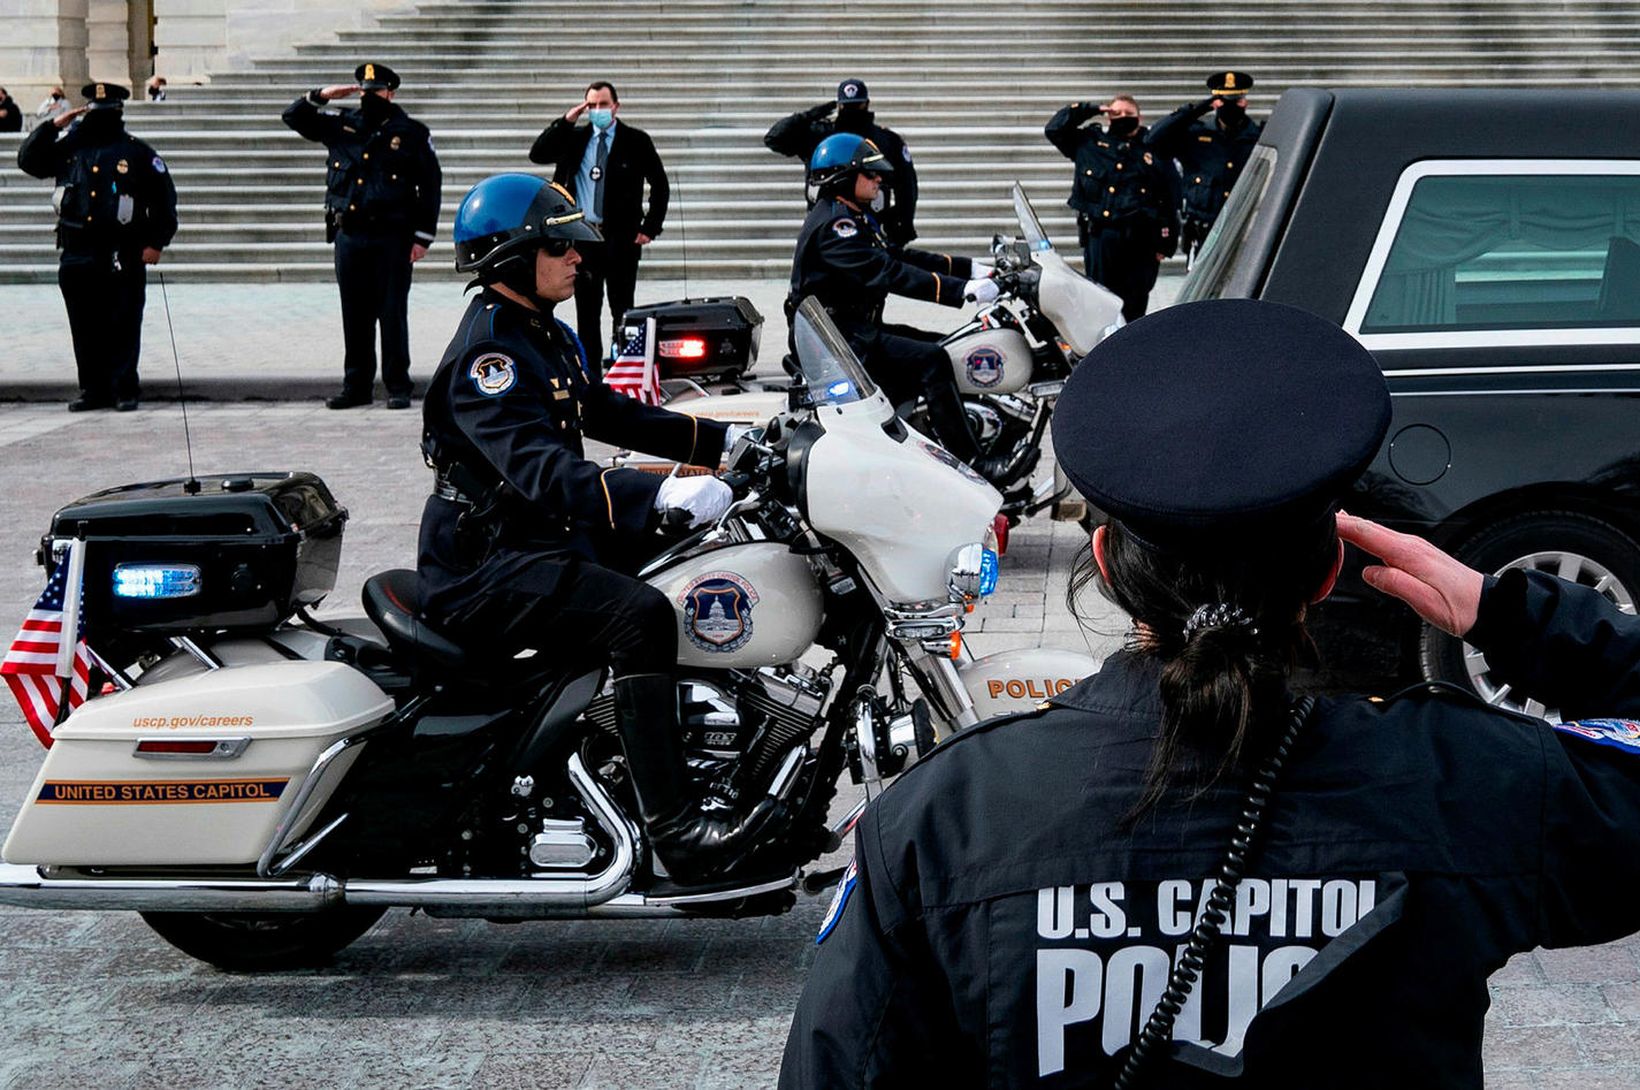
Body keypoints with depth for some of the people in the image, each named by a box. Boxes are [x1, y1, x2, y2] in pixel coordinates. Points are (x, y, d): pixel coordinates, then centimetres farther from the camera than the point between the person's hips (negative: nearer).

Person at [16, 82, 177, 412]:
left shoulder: (138, 153, 3)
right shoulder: (69, 147, 11)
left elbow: (164, 199, 4)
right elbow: (28, 160, 13)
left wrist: (157, 242, -3)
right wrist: (52, 126, 2)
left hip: (122, 257, -3)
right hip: (76, 255, 3)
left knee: (123, 328, -2)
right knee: (85, 329, 7)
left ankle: (124, 390, 4)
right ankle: (93, 389, 15)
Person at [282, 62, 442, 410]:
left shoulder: (412, 133, 1)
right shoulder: (341, 126, 11)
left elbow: (430, 186, 0)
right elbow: (294, 117, 17)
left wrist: (423, 237, -5)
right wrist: (320, 96, -1)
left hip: (392, 238, -4)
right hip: (349, 235, 4)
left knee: (392, 314, -1)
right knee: (355, 316, 8)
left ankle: (398, 386, 6)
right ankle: (356, 386, 15)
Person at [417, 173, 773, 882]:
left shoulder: (547, 336, 14)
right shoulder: (486, 352, -18)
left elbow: (612, 416, 22)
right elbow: (540, 471, -31)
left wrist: (729, 440, 10)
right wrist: (662, 493, -43)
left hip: (546, 538, 10)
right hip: (487, 566, -10)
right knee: (639, 615, -30)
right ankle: (673, 830, -33)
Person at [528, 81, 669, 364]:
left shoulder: (636, 141, 1)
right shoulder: (574, 138, 8)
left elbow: (660, 186, 6)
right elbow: (537, 154, -1)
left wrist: (650, 228, -2)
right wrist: (565, 122, -9)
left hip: (621, 237, -2)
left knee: (622, 309, -1)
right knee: (586, 310, 5)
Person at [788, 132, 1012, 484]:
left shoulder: (855, 219, 17)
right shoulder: (832, 225, -17)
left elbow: (900, 256, 16)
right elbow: (887, 272, -27)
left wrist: (971, 268, 7)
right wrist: (961, 289, -31)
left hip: (859, 330, 11)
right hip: (838, 339, -11)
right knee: (931, 360, -23)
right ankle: (970, 463, -25)